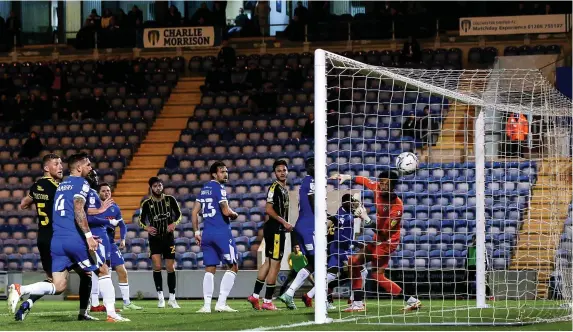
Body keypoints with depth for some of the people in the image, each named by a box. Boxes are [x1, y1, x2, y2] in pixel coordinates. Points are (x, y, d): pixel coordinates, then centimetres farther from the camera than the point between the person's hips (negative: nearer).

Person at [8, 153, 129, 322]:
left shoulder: (61, 185, 23)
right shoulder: (81, 183, -1)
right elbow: (78, 210, -16)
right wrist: (88, 236, -21)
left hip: (56, 241, 7)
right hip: (75, 238, -7)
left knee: (58, 286, 4)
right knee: (103, 271, 10)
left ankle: (19, 289, -16)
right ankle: (111, 313, 7)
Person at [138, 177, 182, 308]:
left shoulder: (170, 199, 0)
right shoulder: (147, 204, -2)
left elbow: (178, 214, 8)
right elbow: (141, 220, 6)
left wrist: (174, 223, -12)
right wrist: (147, 228, -14)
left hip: (168, 237, 1)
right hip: (155, 238, -1)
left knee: (170, 268, 2)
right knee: (157, 266, -15)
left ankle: (172, 299, 12)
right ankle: (160, 298, -6)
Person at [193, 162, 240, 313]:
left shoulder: (204, 189, 14)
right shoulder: (219, 188, -9)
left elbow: (194, 212, 15)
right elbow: (226, 211, -17)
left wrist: (196, 232, 19)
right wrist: (234, 214, 4)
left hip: (207, 233, 7)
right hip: (222, 232, -7)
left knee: (210, 269, 10)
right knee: (233, 267, 2)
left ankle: (207, 304, 1)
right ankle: (221, 303, -6)